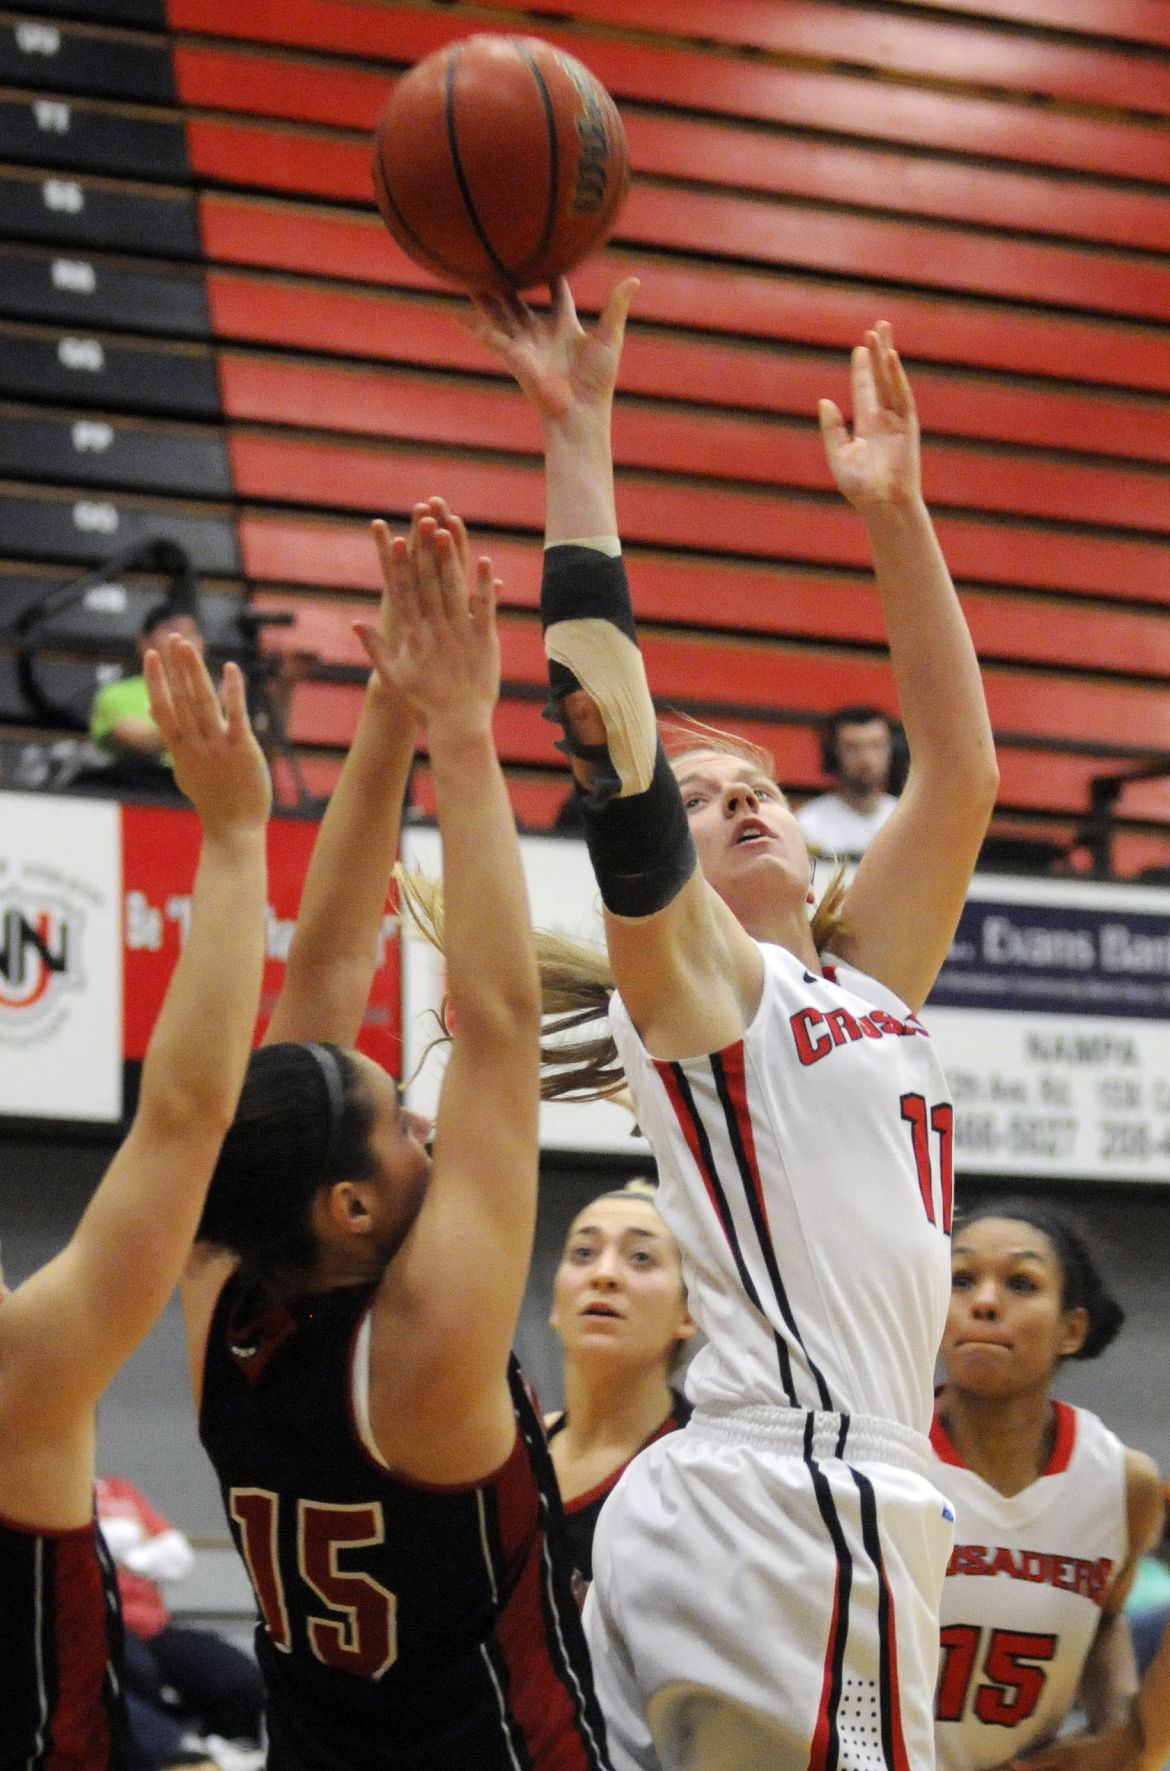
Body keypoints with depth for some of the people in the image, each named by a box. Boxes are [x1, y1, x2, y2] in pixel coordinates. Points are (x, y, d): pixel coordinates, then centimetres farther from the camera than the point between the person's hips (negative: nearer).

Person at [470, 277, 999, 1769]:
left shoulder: (861, 980, 23)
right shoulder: (690, 978, 4)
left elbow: (959, 768, 25)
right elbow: (606, 735, -6)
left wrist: (895, 511, 23)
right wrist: (577, 433, -6)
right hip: (791, 1504, -8)